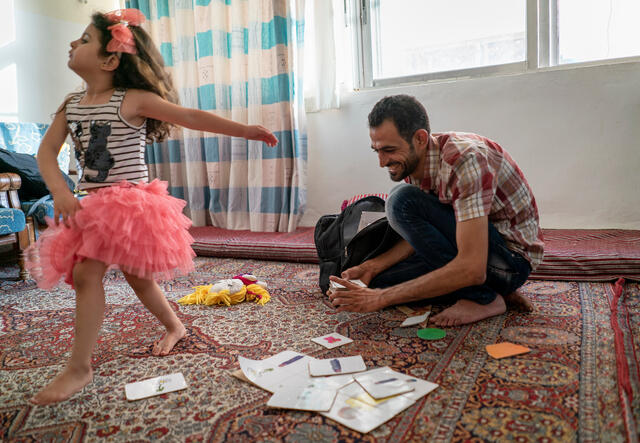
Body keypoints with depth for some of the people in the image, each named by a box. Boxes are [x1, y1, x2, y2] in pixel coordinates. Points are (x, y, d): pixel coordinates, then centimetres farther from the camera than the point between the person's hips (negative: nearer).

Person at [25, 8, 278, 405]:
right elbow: (47, 152, 4)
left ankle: (79, 368, 0)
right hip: (92, 205, 7)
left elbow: (191, 117, -14)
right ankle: (175, 326, 38)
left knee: (87, 272, -13)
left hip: (130, 202, -7)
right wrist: (60, 192, -14)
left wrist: (245, 130, -19)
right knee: (134, 273, 16)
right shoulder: (71, 105, 9)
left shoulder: (132, 100, -10)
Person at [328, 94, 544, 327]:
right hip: (468, 251, 8)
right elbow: (420, 235, 5)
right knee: (378, 283, 0)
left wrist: (383, 298, -31)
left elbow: (471, 269, -34)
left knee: (403, 201, -24)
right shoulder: (413, 161, -2)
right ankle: (497, 289, 3)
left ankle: (483, 298, -13)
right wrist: (371, 267, -10)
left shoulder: (464, 158, -29)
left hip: (512, 257, -8)